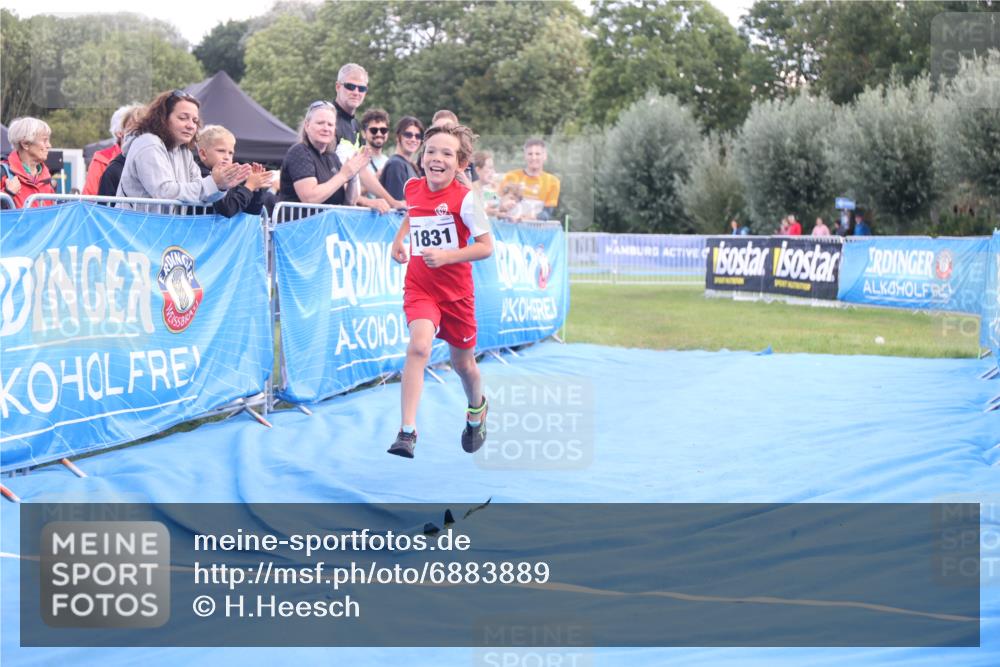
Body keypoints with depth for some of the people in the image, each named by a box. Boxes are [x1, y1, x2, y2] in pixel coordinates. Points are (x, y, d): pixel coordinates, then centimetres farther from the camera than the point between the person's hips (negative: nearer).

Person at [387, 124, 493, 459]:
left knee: (462, 362, 16)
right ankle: (407, 430, -29)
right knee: (419, 346, -25)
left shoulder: (465, 199, -16)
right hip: (419, 286, 1)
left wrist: (447, 256, -27)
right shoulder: (413, 188, -2)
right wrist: (399, 238, 9)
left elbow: (486, 247, -15)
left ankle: (476, 409, 50)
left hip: (456, 290, -1)